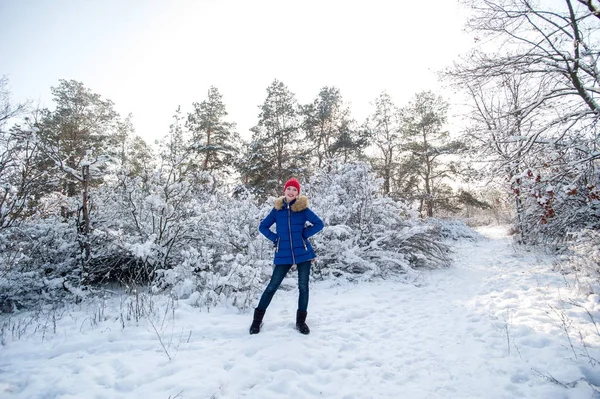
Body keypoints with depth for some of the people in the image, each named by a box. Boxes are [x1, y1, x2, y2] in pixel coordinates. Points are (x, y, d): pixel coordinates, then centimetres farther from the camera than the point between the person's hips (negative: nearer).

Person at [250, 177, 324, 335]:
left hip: (303, 253, 0)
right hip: (283, 255, 1)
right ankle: (257, 318, 20)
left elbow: (319, 224, -1)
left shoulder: (303, 208, -2)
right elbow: (263, 226, 10)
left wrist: (304, 235, -8)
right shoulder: (277, 209, 3)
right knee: (272, 286, 4)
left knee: (303, 287, 6)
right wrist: (275, 238, -1)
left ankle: (301, 321, 23)